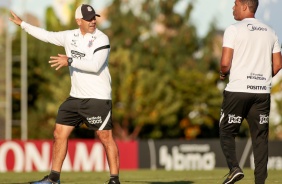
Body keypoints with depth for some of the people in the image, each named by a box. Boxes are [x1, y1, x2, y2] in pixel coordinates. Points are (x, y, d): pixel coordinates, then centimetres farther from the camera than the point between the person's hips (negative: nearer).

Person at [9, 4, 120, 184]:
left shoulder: (101, 39, -11)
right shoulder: (70, 36, 8)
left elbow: (95, 66, -23)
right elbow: (47, 35, 21)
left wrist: (70, 61, -23)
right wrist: (22, 24, 25)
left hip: (98, 98, -7)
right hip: (76, 96, 7)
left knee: (106, 137, -8)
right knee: (59, 134, 7)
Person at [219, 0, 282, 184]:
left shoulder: (234, 30, -5)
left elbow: (225, 63, -12)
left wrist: (223, 73, 9)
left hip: (238, 89, -4)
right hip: (263, 92, 4)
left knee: (227, 132, 8)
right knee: (260, 136, 6)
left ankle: (234, 167, -12)